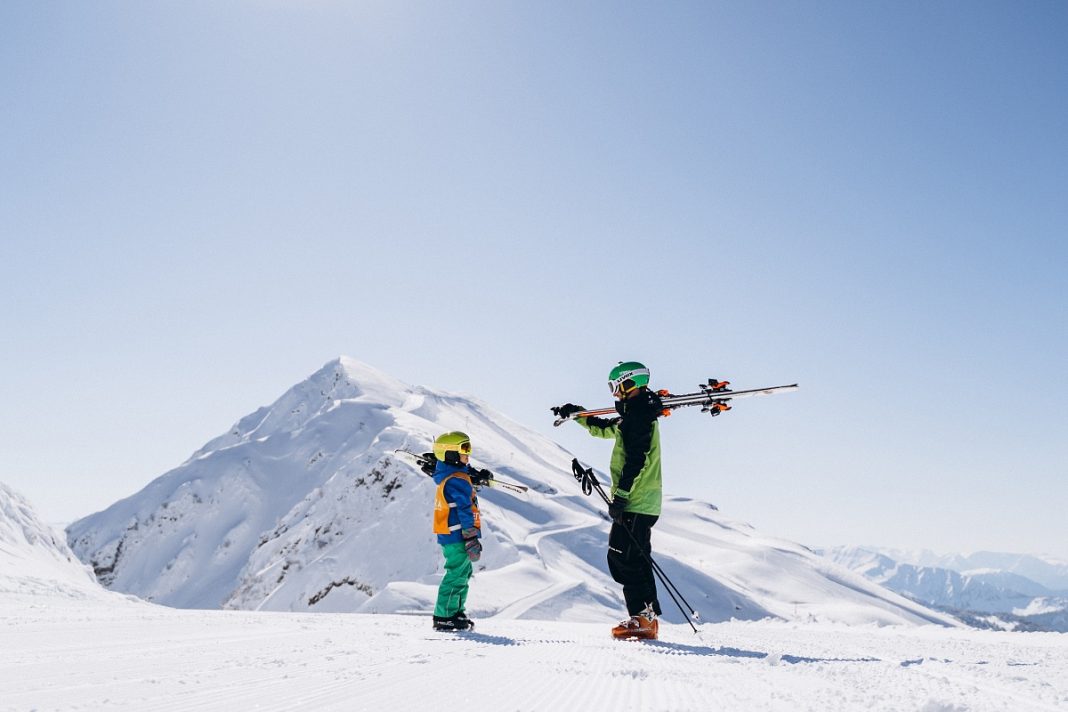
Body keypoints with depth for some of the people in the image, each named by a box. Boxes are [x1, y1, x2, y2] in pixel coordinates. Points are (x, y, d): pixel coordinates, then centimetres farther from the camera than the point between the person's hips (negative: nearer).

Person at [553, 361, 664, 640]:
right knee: (635, 561, 13)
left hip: (634, 503, -11)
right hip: (645, 503, 11)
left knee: (625, 560, -7)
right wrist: (576, 414, 32)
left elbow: (636, 461, -23)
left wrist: (621, 494, -23)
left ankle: (644, 619, -5)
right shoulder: (638, 414, 18)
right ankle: (646, 618, 16)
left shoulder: (638, 415, -15)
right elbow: (603, 428, 34)